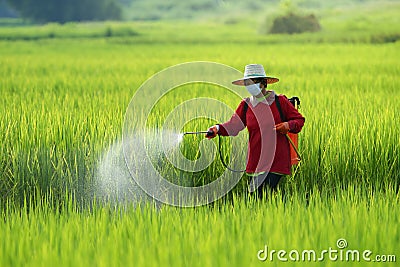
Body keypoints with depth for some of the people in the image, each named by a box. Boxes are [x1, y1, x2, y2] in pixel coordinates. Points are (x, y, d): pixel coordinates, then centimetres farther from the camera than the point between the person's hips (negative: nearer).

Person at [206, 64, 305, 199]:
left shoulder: (280, 101, -1)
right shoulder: (246, 105, 8)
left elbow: (299, 119, 5)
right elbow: (233, 125, 4)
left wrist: (288, 125, -15)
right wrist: (218, 129, -14)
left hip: (276, 160, -4)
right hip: (256, 161, 4)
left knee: (265, 195, -10)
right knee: (254, 195, 4)